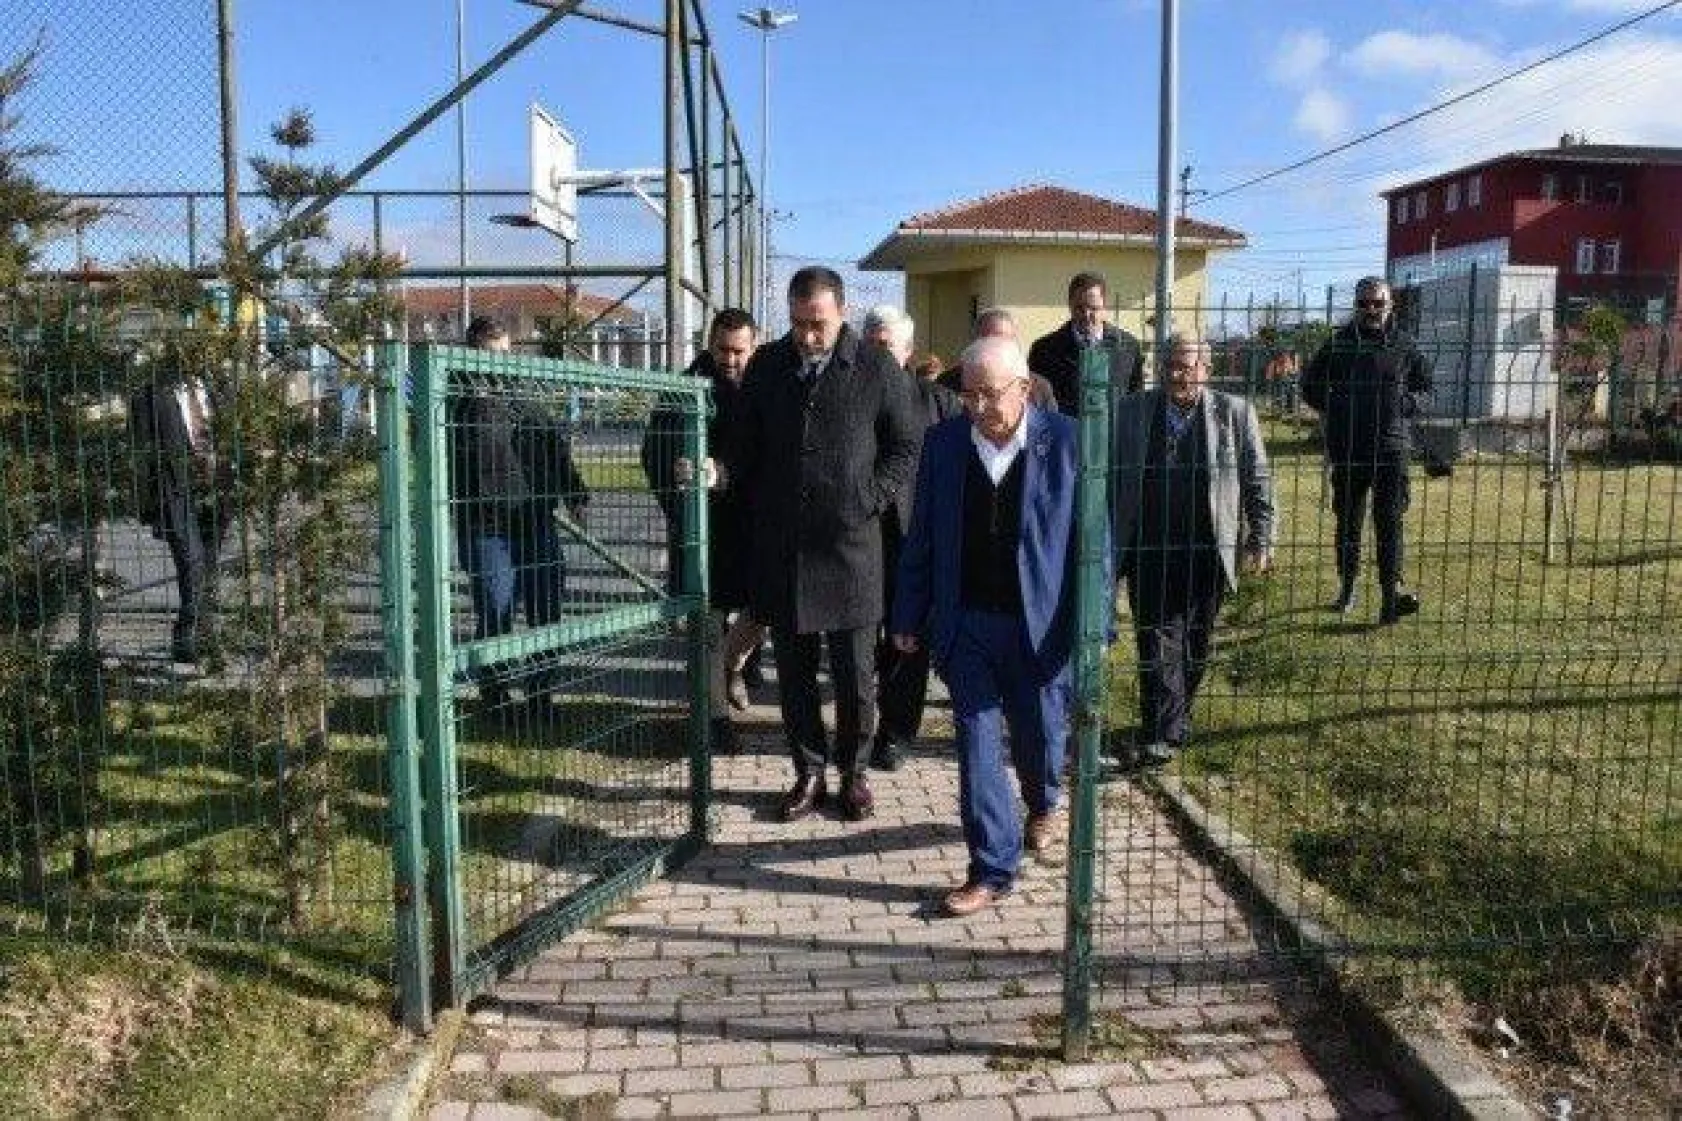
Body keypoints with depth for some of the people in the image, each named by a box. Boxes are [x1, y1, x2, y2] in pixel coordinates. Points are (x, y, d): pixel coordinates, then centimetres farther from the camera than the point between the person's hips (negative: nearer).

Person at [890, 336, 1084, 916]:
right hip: (965, 624, 2)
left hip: (1039, 624, -1)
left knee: (1038, 734, 15)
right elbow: (921, 537, 5)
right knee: (976, 742, 1)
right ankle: (993, 869, 13)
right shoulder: (943, 442, 0)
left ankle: (1044, 804, 49)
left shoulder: (1067, 441, -9)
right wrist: (908, 615, 6)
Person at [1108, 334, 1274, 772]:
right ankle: (1162, 734, 1)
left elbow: (1258, 480, 6)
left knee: (1195, 643, 10)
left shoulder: (1234, 412, 2)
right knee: (1159, 639, -3)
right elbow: (1111, 478, 7)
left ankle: (1173, 722, 27)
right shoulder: (1132, 410, 3)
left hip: (1207, 553, 1)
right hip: (1148, 551, 0)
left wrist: (1261, 539, 1)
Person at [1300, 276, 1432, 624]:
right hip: (1347, 448, 1)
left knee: (1390, 519, -8)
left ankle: (1391, 590, -11)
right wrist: (1334, 410, 1)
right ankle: (1347, 589, 21)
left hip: (1391, 446, 0)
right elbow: (1310, 385, 12)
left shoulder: (1402, 345, 5)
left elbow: (1425, 383, 18)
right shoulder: (1338, 344, 2)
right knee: (1348, 520, 10)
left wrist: (1409, 404, 1)